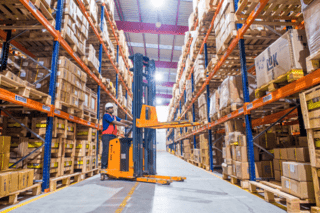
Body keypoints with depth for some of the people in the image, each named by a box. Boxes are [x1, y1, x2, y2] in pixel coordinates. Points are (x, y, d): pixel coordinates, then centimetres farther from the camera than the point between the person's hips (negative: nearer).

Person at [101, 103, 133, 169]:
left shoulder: (114, 117, 23)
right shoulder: (106, 115, -2)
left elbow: (122, 120, 11)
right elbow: (114, 122, -12)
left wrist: (129, 122, -7)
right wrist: (124, 125, -15)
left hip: (113, 136, 7)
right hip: (106, 135, -7)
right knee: (106, 151, -10)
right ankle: (103, 166, -6)